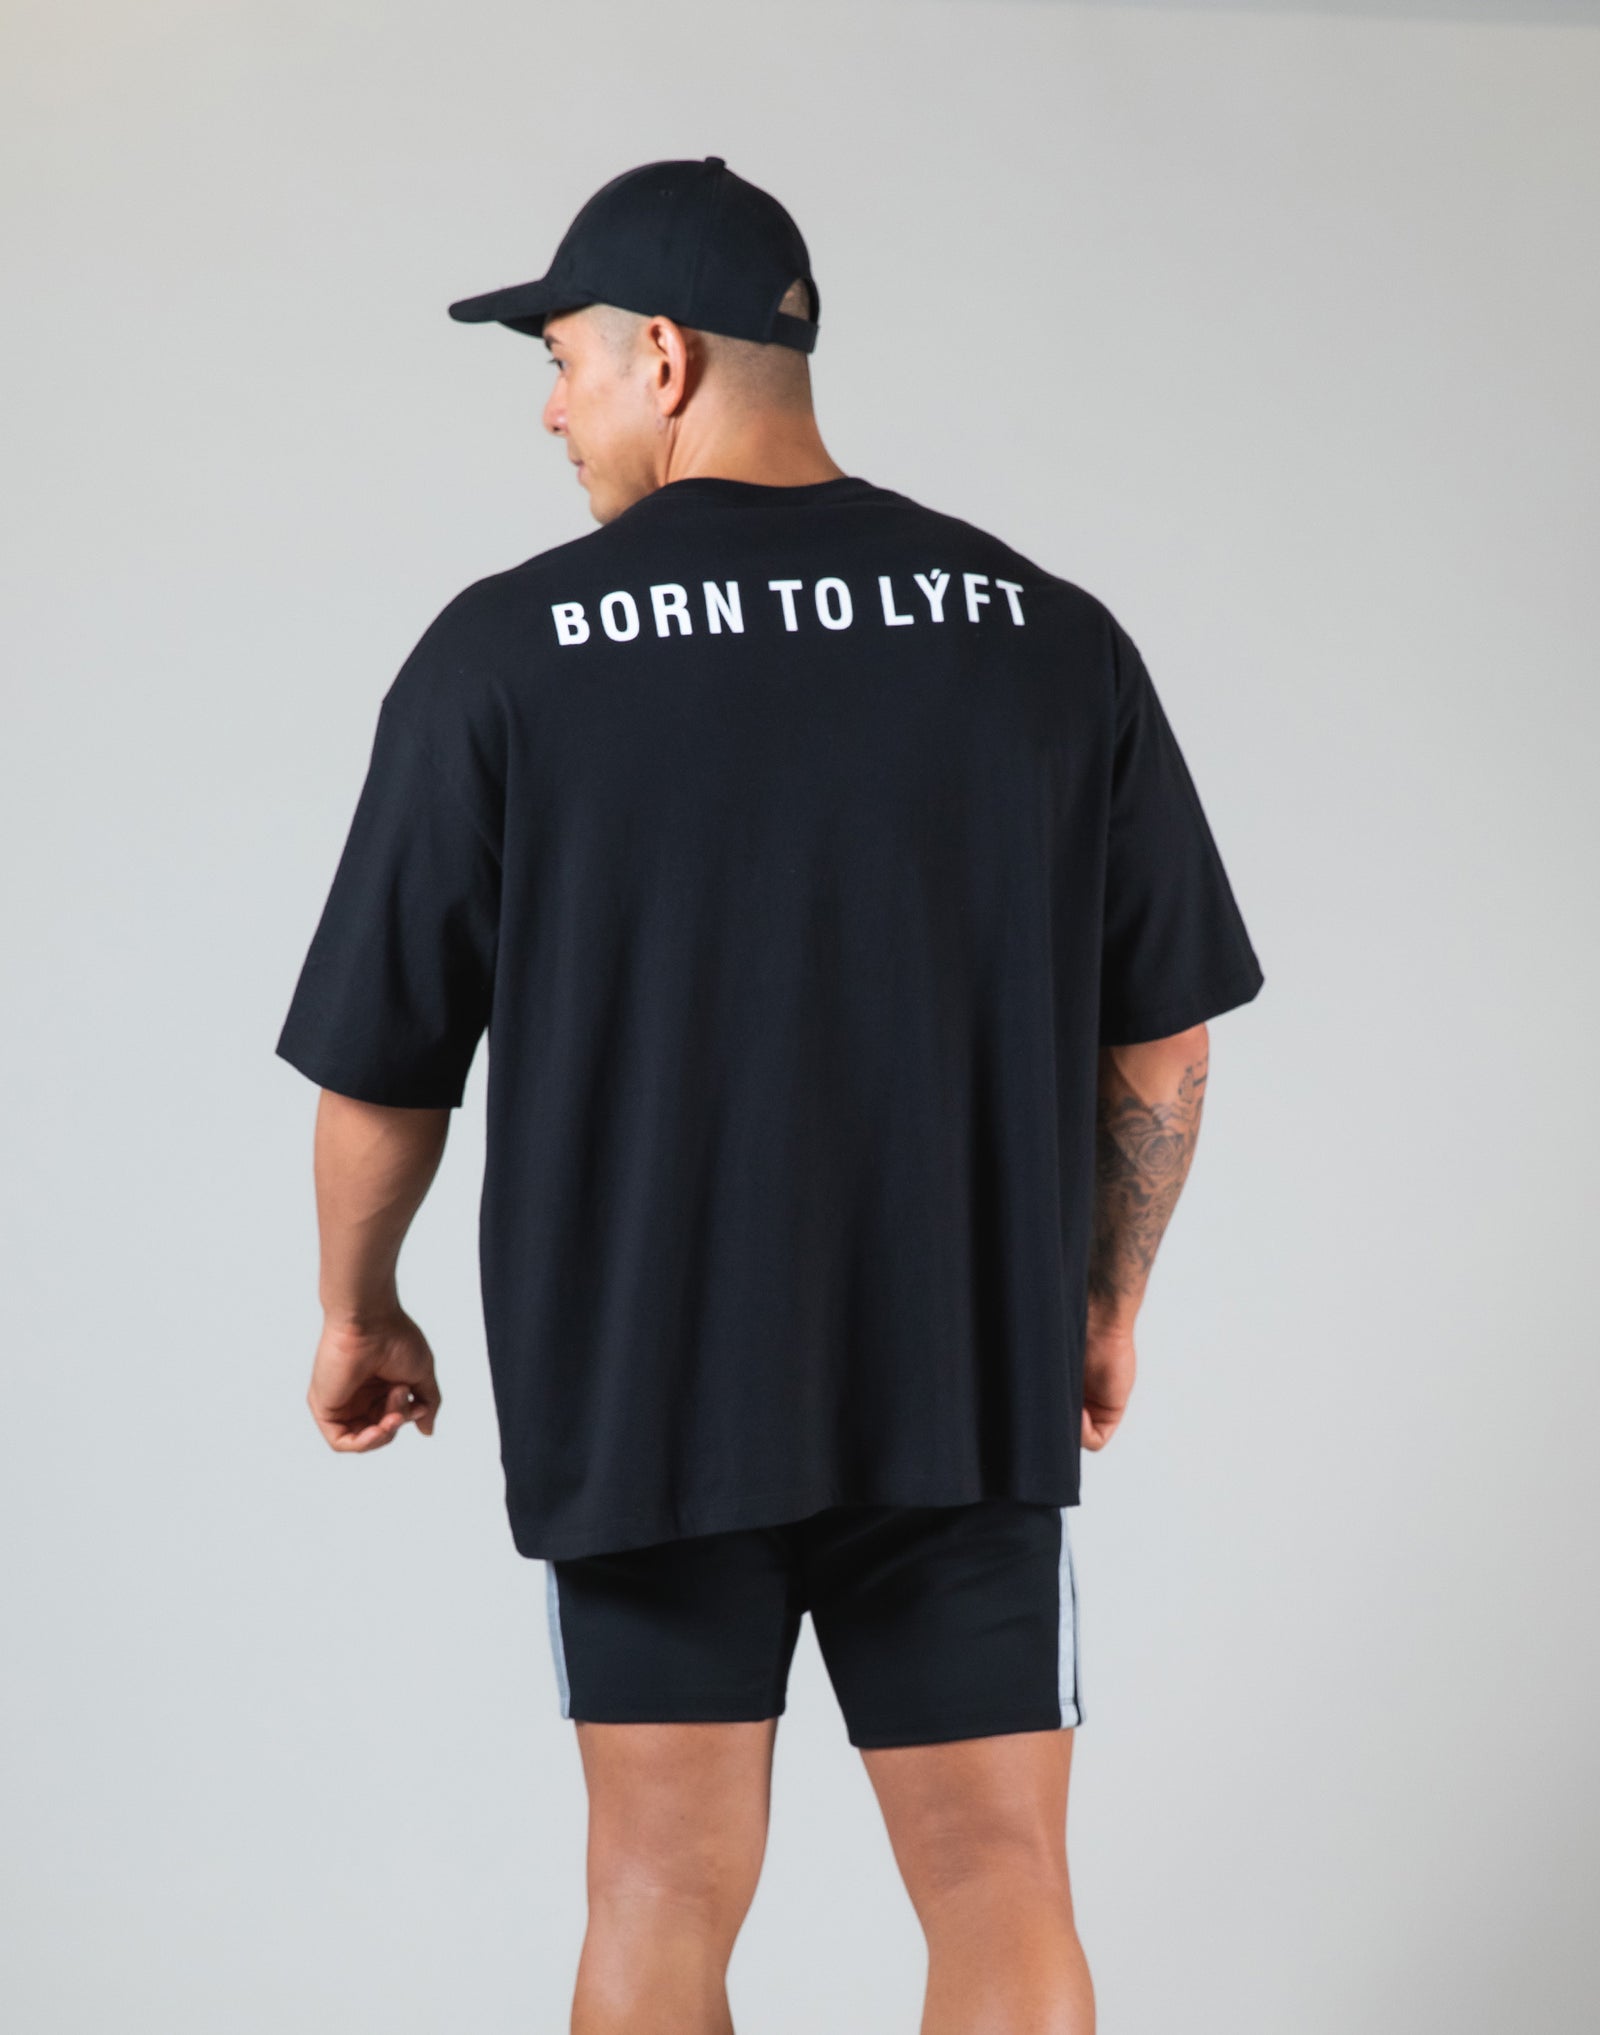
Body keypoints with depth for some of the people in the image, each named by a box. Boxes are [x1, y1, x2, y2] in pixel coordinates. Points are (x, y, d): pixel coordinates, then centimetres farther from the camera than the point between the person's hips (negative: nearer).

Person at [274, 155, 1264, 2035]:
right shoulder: (1049, 637, -1)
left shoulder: (505, 652, -7)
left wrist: (359, 1309, 16)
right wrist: (1109, 1297, 20)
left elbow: (382, 1061, -1)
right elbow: (1164, 1039, 5)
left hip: (642, 1378, -1)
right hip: (974, 1382, 1)